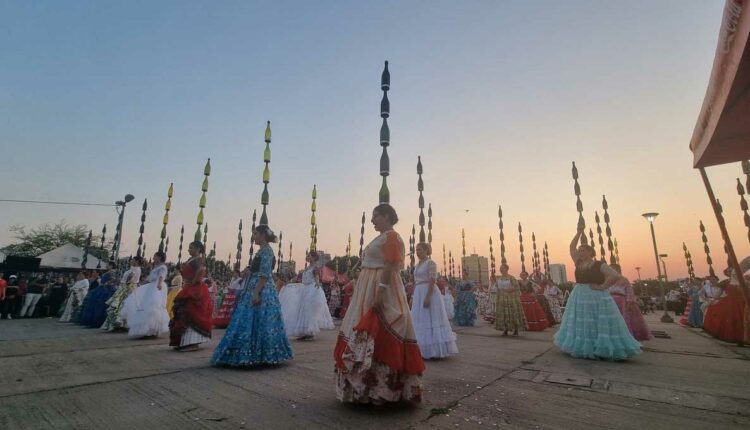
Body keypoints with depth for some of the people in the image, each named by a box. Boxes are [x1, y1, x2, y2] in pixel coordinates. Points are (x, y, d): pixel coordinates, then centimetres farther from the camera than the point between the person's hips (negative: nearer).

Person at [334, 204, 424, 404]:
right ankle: (369, 384, 27)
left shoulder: (391, 237, -12)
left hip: (382, 288, -10)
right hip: (369, 290, 10)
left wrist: (380, 292, -27)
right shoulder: (381, 237, 18)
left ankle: (381, 388, 7)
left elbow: (390, 266, -21)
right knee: (366, 333, 14)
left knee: (379, 338, -5)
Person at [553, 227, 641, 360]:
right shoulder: (578, 263, 8)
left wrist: (602, 287, -15)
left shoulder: (599, 265, -6)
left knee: (599, 325, -3)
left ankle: (603, 349, 4)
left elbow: (616, 276, -15)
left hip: (596, 298, -6)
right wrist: (579, 232, 8)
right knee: (581, 325, 8)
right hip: (579, 298, 6)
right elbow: (572, 246, 11)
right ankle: (583, 347, 15)